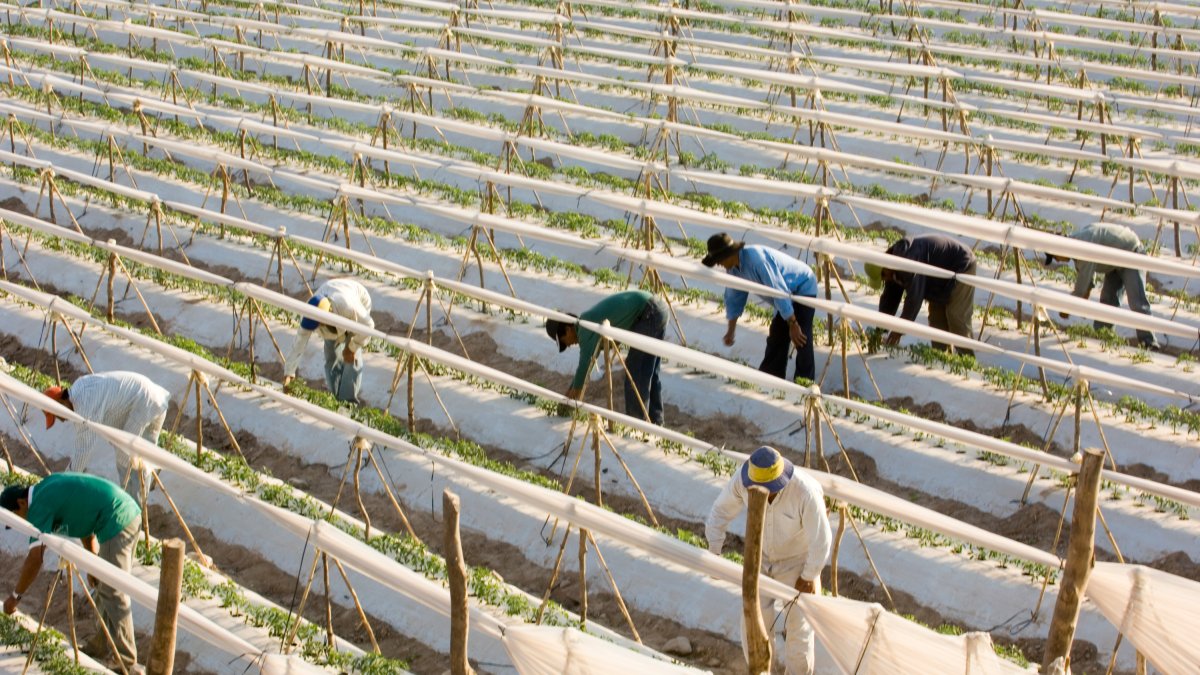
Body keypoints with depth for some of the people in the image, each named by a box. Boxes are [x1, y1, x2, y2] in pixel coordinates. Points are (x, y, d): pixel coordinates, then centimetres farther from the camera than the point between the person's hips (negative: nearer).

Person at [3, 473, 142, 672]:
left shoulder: (40, 505, -6)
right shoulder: (48, 488, 21)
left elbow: (34, 558, -8)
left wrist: (15, 595, 4)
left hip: (117, 521, -10)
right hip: (130, 510, 10)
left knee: (114, 595, -6)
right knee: (104, 587, 22)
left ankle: (128, 664, -6)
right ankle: (102, 643, 34)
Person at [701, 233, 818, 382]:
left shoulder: (756, 259, -34)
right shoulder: (734, 268, -5)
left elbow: (779, 291, -33)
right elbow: (734, 298, 8)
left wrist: (793, 324, -30)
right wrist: (731, 330, 12)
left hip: (803, 288, -10)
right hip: (789, 291, 10)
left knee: (801, 339, -18)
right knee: (776, 337, 13)